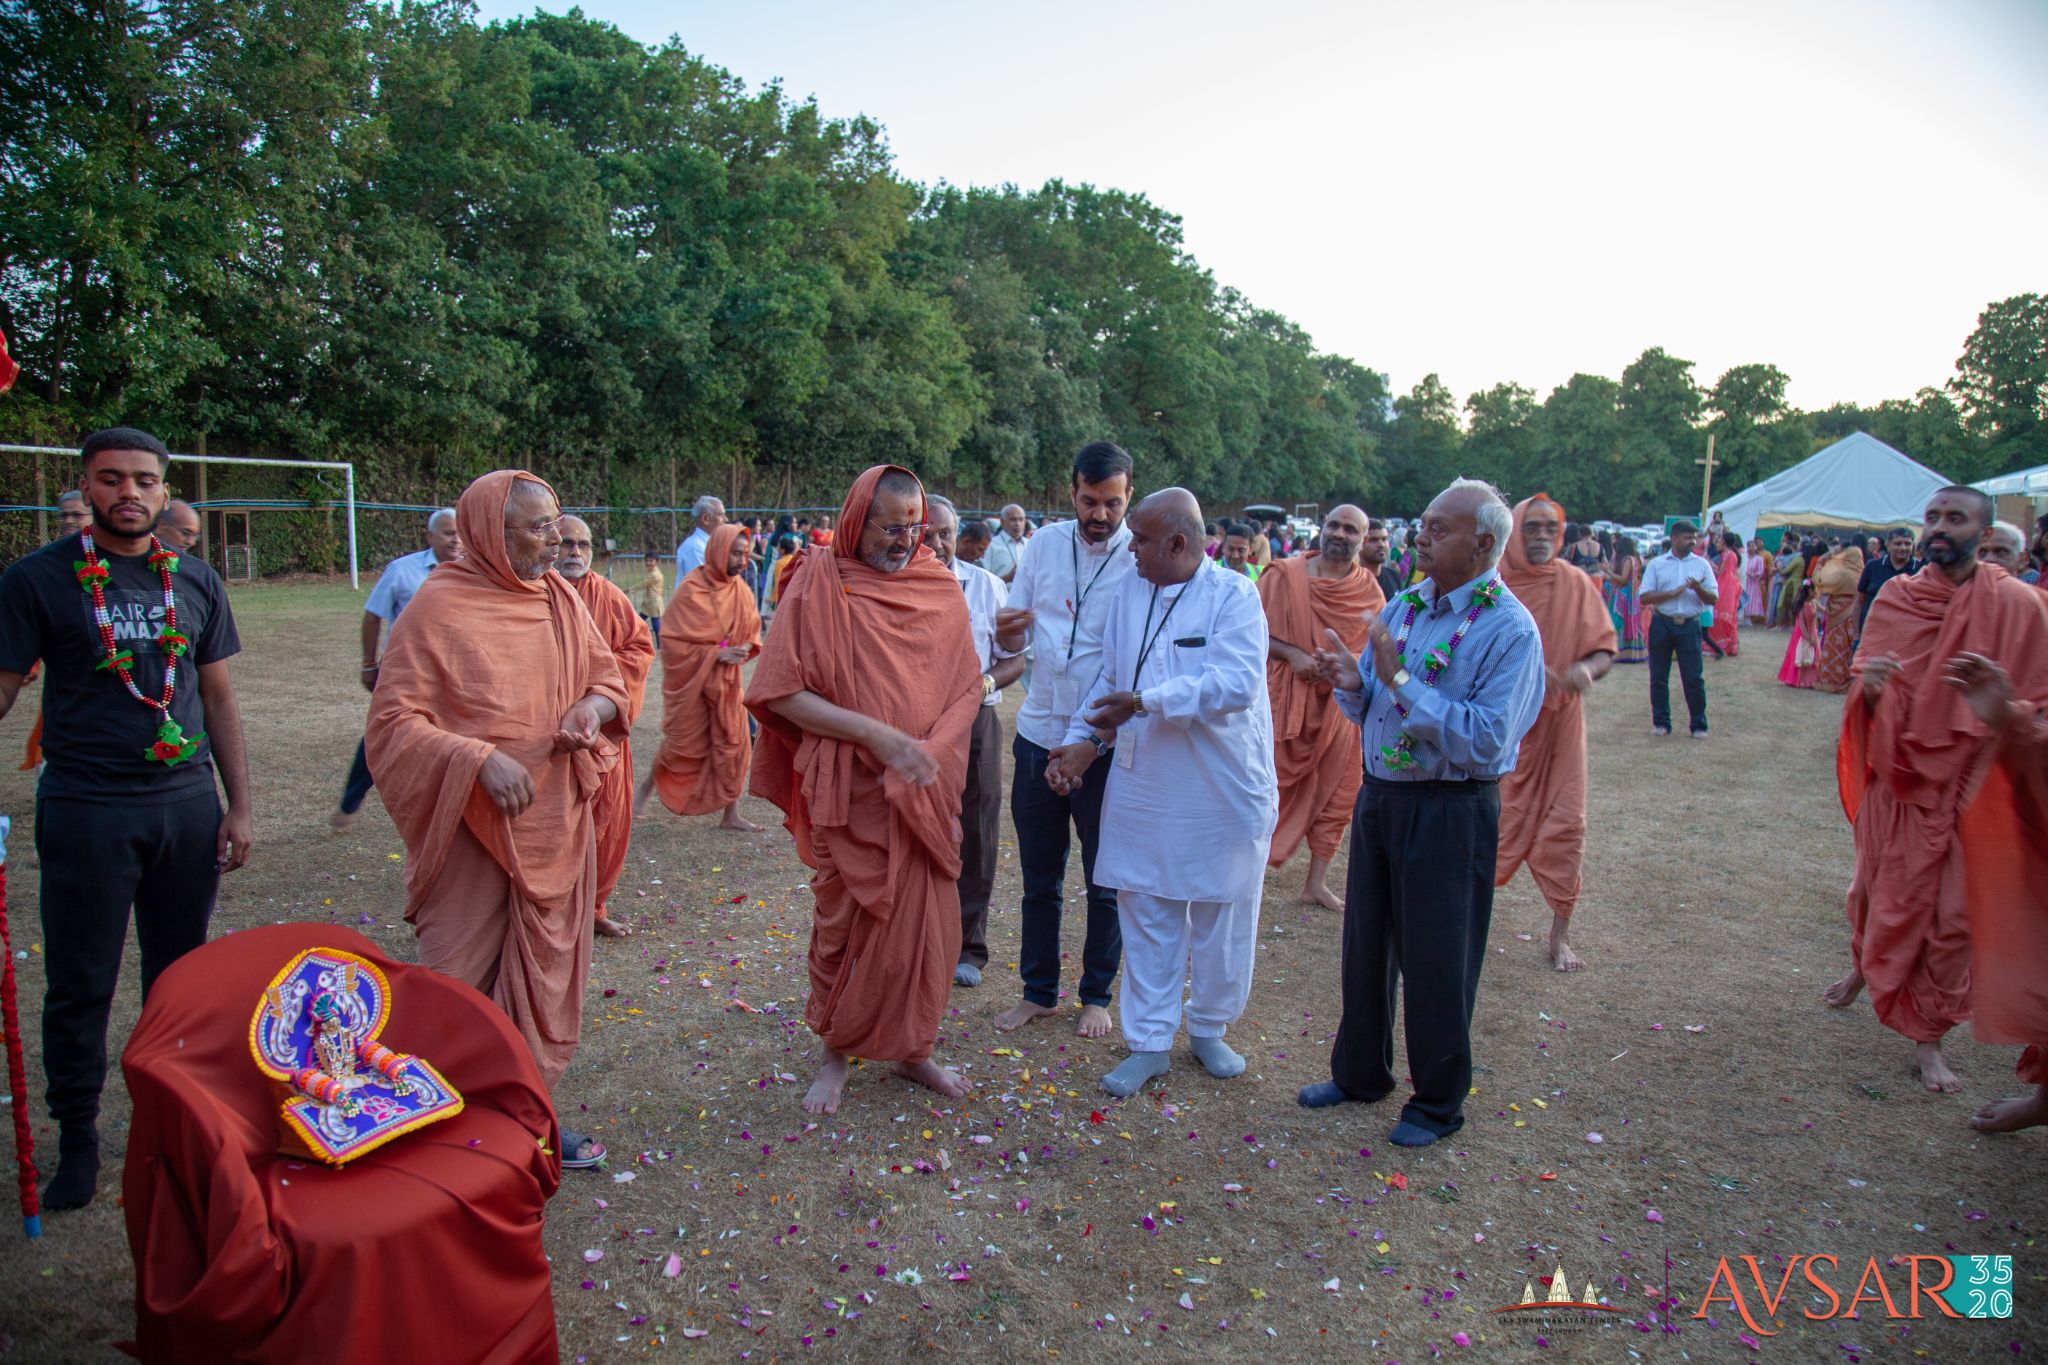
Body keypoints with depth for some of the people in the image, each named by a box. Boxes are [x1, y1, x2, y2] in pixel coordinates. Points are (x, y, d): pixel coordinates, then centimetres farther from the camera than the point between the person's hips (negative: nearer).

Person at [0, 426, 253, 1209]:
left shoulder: (196, 582, 8)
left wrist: (239, 805, 7)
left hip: (187, 804, 3)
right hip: (86, 811, -3)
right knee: (80, 985, 7)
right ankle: (77, 1141, 23)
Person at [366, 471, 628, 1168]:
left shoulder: (561, 598, 5)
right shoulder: (438, 607, -12)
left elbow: (608, 674, 14)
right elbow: (393, 721, -14)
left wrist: (594, 704, -9)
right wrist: (478, 757, -27)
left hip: (556, 824, 6)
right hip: (472, 829, -5)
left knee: (544, 980, 14)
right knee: (461, 985, 3)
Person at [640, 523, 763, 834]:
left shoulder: (740, 589, -1)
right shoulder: (691, 590, -16)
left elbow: (752, 631, 11)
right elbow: (673, 641, -15)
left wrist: (744, 649, -11)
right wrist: (717, 653, -21)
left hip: (727, 680, 5)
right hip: (691, 681, -4)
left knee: (733, 744, 1)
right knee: (683, 745, 8)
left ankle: (731, 815, 10)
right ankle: (650, 782, 37)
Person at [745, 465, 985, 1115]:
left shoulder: (940, 586, 5)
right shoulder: (820, 584, -6)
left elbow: (967, 686, 6)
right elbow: (781, 694, -11)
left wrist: (933, 751, -12)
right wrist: (875, 734, -18)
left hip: (924, 793, 3)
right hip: (849, 794, -3)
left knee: (926, 921, 8)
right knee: (845, 923, 9)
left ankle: (910, 1049, 28)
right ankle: (835, 1052, 29)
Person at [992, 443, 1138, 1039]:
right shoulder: (1045, 543, 1)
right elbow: (1014, 639, 6)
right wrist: (1007, 630, -19)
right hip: (1038, 734, 3)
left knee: (1105, 883, 12)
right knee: (1038, 878, 15)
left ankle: (1097, 994, 29)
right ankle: (1038, 990, 31)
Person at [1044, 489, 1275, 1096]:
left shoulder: (1233, 596, -11)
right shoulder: (1128, 593, 6)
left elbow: (1238, 682, -25)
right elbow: (1110, 679, 13)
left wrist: (1147, 700, -28)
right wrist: (1083, 740, 0)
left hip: (1223, 791, -4)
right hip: (1141, 789, 4)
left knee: (1221, 920, 12)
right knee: (1146, 917, 9)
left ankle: (1208, 1029, 33)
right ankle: (1150, 1042, 23)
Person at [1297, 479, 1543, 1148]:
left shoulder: (1509, 629, -14)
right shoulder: (1403, 605, 6)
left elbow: (1488, 740, -24)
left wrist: (1402, 680, -26)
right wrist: (1353, 684, -10)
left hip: (1450, 811, -6)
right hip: (1379, 795, 7)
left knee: (1436, 962, 6)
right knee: (1366, 944, 18)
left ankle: (1438, 1102, 27)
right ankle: (1360, 1073, 38)